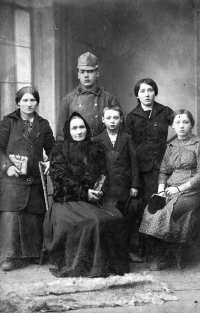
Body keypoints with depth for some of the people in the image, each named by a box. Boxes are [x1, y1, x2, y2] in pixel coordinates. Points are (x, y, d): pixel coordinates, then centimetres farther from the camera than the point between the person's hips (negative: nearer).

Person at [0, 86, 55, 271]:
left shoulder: (43, 125, 13)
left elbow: (52, 149, 17)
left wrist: (51, 162, -4)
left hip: (35, 179, 3)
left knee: (35, 217, 8)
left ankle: (33, 253, 22)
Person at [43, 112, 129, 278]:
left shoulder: (95, 149, 16)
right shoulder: (60, 150, 4)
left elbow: (103, 173, 12)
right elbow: (61, 177, -6)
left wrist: (100, 191, -10)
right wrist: (84, 193, -16)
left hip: (94, 199, 4)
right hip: (68, 200, -4)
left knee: (116, 218, -22)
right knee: (92, 221, -31)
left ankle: (112, 264, -11)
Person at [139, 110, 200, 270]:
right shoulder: (171, 146, 17)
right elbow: (163, 172, 15)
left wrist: (179, 188, -14)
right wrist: (161, 191, -4)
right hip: (170, 191, 5)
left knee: (165, 211, -29)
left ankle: (162, 257, -12)